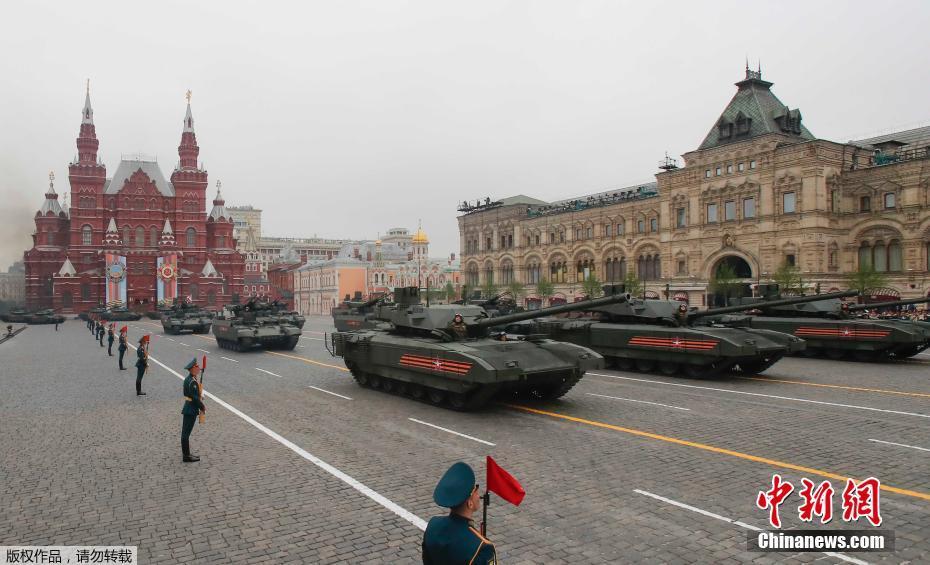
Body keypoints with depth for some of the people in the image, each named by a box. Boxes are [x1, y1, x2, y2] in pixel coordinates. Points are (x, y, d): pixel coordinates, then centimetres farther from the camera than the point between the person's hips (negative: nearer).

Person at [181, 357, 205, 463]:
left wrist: (201, 405, 12)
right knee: (186, 433, -2)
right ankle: (186, 456, 6)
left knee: (185, 433, 16)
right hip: (191, 411, -10)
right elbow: (195, 398, -22)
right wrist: (202, 408, -9)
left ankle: (186, 454, 26)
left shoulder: (188, 379, 8)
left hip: (188, 409, 10)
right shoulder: (192, 382, -22)